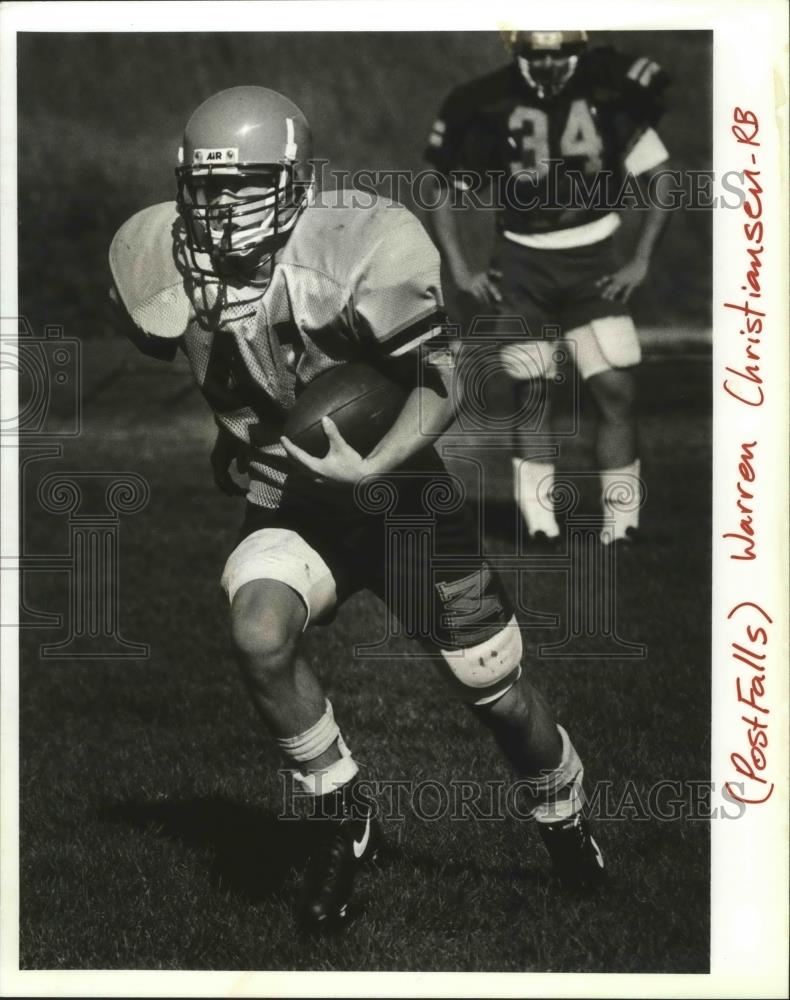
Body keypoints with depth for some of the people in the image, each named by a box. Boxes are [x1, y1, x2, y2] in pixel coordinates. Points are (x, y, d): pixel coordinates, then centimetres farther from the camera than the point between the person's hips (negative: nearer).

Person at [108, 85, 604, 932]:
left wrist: (370, 465, -31)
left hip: (408, 491, -3)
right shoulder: (165, 266, -11)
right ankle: (340, 815, -6)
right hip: (293, 503, 3)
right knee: (259, 632, -28)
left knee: (494, 691, 7)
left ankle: (562, 815, 39)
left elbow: (447, 373, -20)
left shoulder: (357, 251, -26)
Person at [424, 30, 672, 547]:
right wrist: (460, 271, -4)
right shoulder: (489, 108, -7)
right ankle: (541, 525, 7)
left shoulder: (610, 95, -8)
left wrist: (641, 261, -5)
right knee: (532, 395, -1)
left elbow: (661, 178, 0)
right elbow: (445, 192, 4)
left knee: (618, 392, -7)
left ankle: (621, 526, 1)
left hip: (593, 262, 0)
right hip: (523, 264, 0)